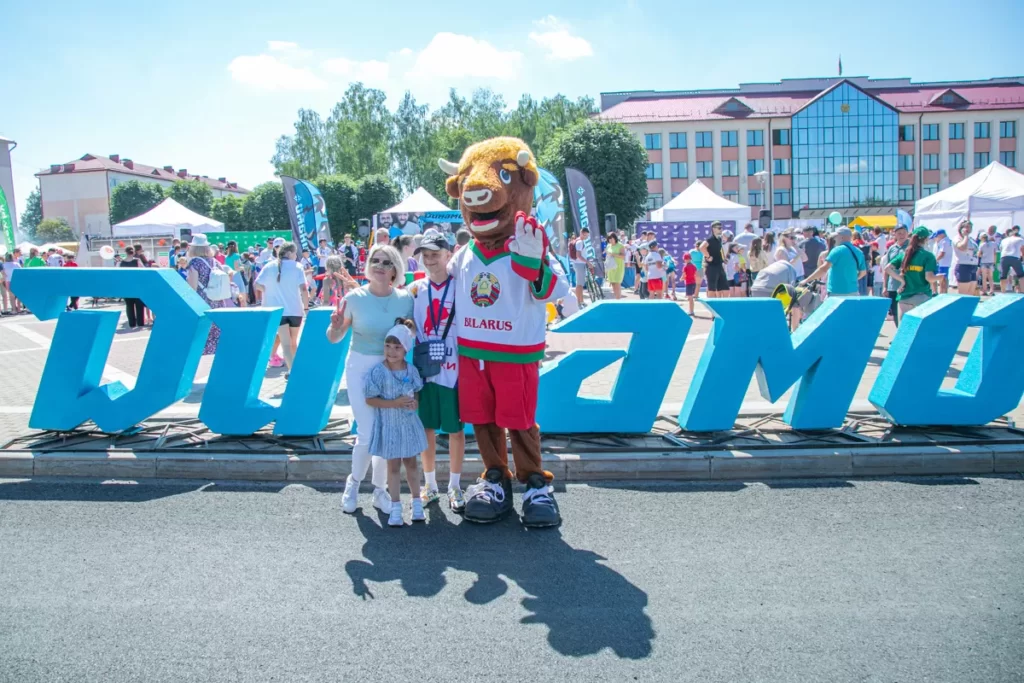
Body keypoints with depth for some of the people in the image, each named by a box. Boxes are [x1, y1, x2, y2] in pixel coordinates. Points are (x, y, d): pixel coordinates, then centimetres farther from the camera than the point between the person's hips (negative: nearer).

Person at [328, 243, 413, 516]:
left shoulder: (405, 299, -6)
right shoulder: (354, 298, -10)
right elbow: (334, 338, -2)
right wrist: (335, 326, -23)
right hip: (360, 367, -2)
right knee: (367, 434, -6)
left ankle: (380, 490, 26)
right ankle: (354, 482, 23)